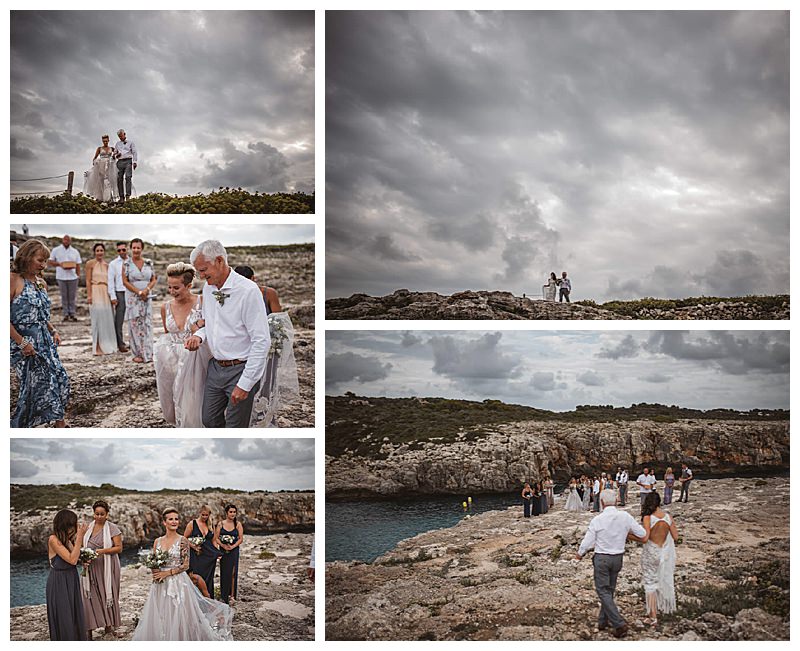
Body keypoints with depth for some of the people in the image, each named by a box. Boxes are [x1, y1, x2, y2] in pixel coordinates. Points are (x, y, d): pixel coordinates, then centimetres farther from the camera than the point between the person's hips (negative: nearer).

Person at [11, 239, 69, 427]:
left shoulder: (42, 283, 12)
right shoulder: (14, 280, -11)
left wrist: (53, 331, 9)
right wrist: (21, 342, -19)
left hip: (45, 342, 7)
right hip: (25, 344, -7)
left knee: (60, 379, 6)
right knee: (33, 386, -5)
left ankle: (60, 424, 18)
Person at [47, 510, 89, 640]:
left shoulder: (66, 538, 4)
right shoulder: (53, 539, -19)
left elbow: (75, 558, 3)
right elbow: (72, 560, -23)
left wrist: (79, 535, -1)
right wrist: (79, 537, -22)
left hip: (71, 581, 8)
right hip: (59, 582, -8)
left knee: (75, 615, 15)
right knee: (63, 618, 3)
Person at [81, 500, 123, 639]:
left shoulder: (112, 528, -3)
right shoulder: (88, 528, 10)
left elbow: (119, 548, -7)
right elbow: (81, 545, 15)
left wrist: (103, 551, -21)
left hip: (107, 568, -3)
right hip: (91, 568, 3)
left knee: (108, 595, 1)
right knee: (89, 596, -2)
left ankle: (109, 625, 11)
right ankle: (88, 629, 1)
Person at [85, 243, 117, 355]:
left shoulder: (106, 265, 14)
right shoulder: (90, 263, 0)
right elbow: (88, 281, -4)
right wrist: (89, 295, -11)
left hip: (106, 293, 5)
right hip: (95, 292, -5)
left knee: (107, 319, 5)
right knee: (98, 318, -5)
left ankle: (107, 346, 14)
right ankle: (98, 347, 0)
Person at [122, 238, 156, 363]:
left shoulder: (148, 263, 7)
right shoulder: (126, 264, -1)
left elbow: (154, 279, 7)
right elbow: (125, 281, -5)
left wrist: (147, 289, -11)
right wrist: (138, 292, -12)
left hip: (147, 298, 3)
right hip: (133, 297, -3)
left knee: (147, 323, 1)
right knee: (135, 324, -1)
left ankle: (148, 353, 4)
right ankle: (137, 354, 3)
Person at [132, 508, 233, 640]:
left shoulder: (182, 541, -4)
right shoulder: (158, 541, 8)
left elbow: (185, 565, -6)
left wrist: (167, 573, -13)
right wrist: (155, 572, -8)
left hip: (178, 583, -4)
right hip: (160, 585, 4)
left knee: (177, 618, -4)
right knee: (158, 618, 5)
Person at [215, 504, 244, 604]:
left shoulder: (238, 524, -1)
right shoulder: (221, 524, 2)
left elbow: (241, 538, -3)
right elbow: (216, 538, 0)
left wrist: (232, 547, -14)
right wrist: (223, 546, -13)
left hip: (234, 551, -2)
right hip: (223, 551, 2)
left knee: (232, 572, -5)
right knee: (224, 572, 6)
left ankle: (232, 594, -1)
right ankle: (224, 595, 16)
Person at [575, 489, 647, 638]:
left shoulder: (597, 520, -17)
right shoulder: (625, 516, -8)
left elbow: (587, 541, -9)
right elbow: (642, 534, -2)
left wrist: (580, 554, 10)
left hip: (602, 558, -4)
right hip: (618, 558, 4)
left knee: (603, 591, 1)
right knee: (609, 590, 18)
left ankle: (619, 624, -9)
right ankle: (603, 620, 27)